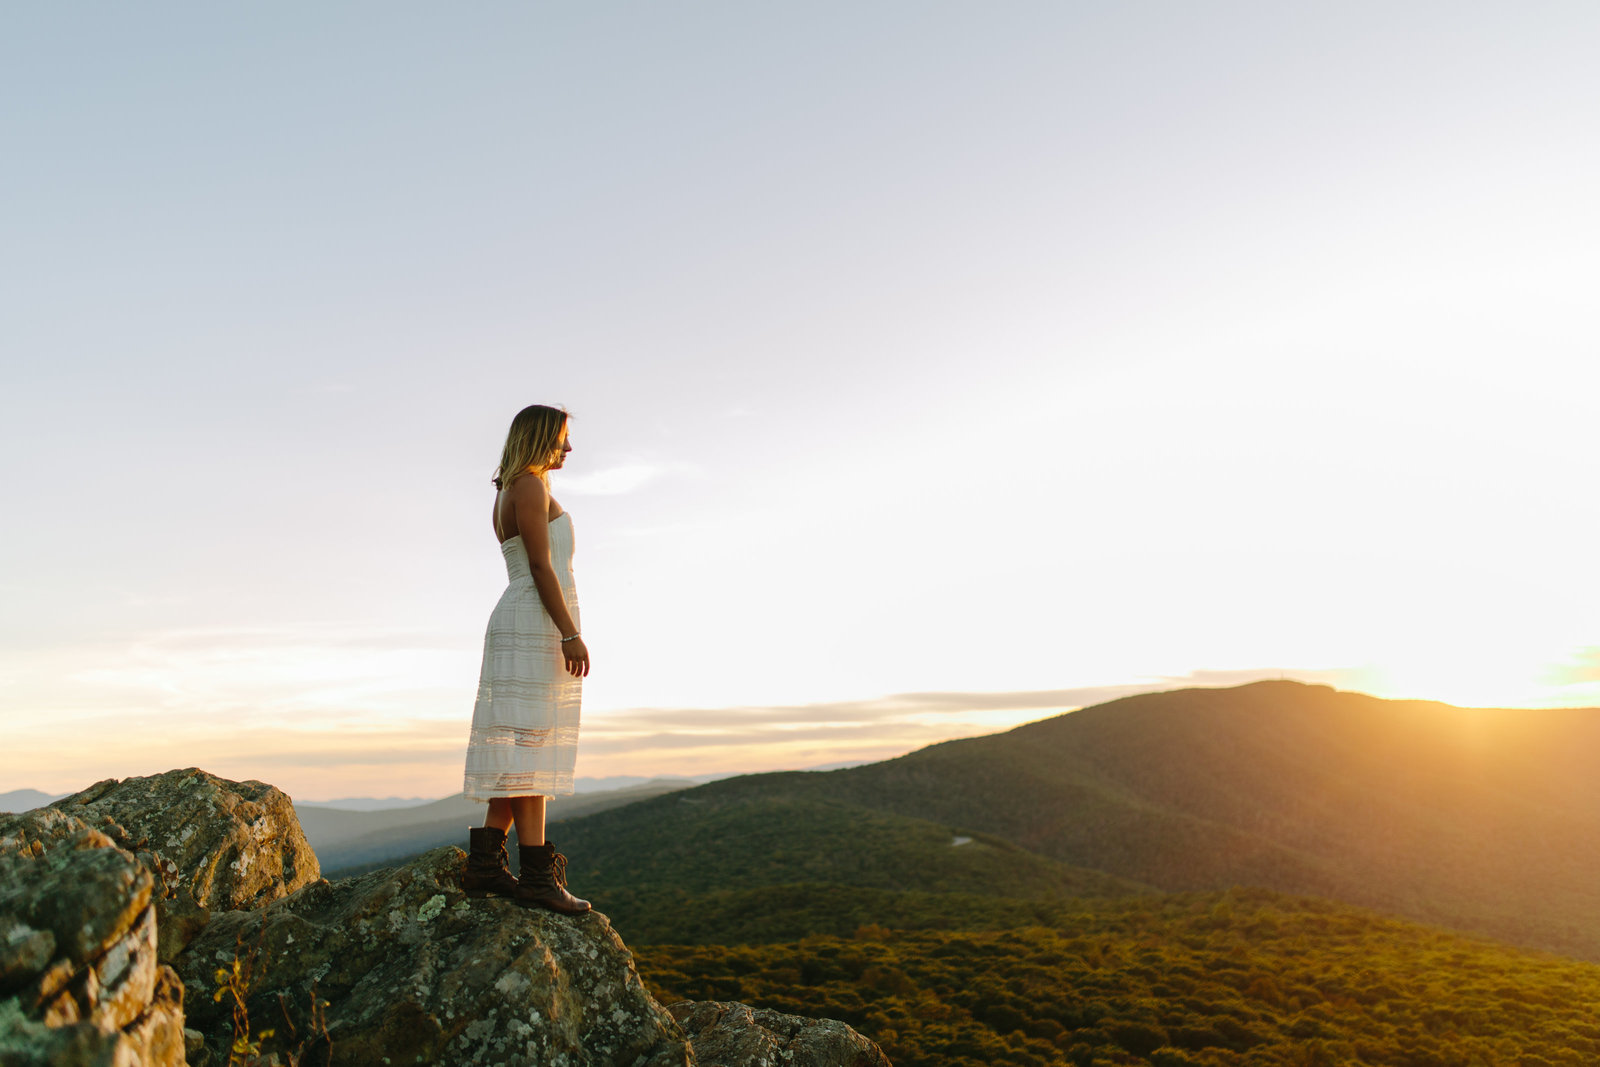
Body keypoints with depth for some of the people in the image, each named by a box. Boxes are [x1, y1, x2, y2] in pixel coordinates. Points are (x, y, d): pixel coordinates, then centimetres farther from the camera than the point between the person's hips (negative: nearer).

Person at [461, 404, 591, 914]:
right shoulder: (530, 487, -6)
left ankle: (485, 863, 10)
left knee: (520, 751, 8)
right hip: (536, 625, -10)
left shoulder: (511, 494, 24)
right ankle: (537, 872, -10)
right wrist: (570, 633, -19)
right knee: (529, 744, -11)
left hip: (521, 630, 10)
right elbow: (540, 567, -15)